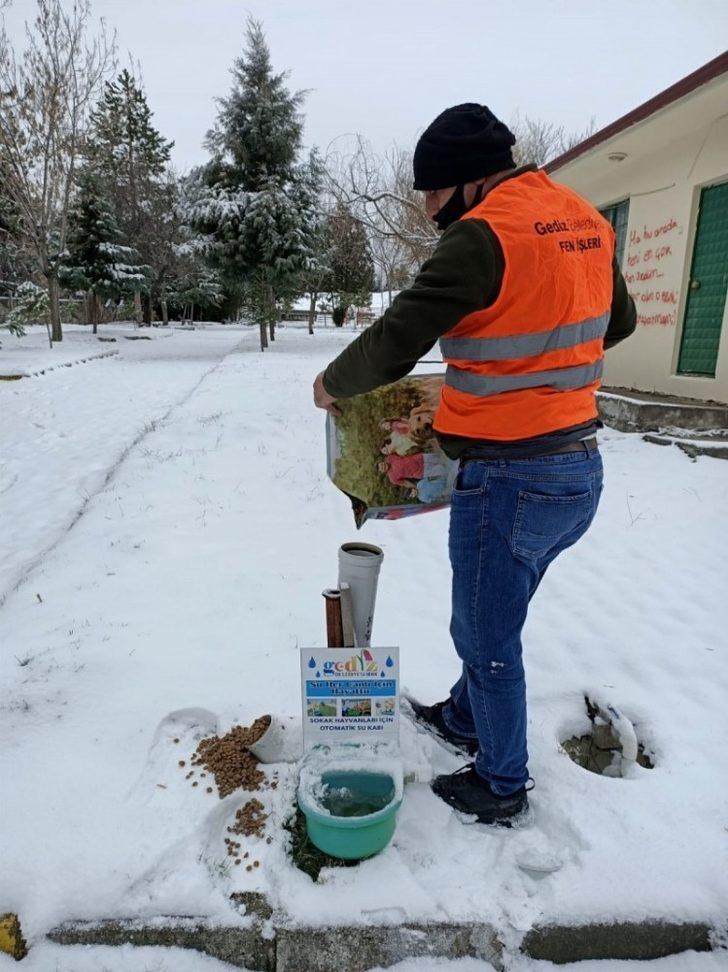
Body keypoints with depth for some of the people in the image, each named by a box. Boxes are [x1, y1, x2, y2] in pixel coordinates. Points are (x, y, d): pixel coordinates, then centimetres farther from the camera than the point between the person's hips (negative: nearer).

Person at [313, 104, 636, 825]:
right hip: (581, 471, 9)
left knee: (485, 634, 10)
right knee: (495, 617, 25)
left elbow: (392, 347, -19)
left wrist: (331, 384, -1)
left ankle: (501, 787, 31)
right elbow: (617, 321, 22)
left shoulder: (484, 233, -17)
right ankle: (464, 717, 47)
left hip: (509, 480, -9)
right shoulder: (586, 221, 10)